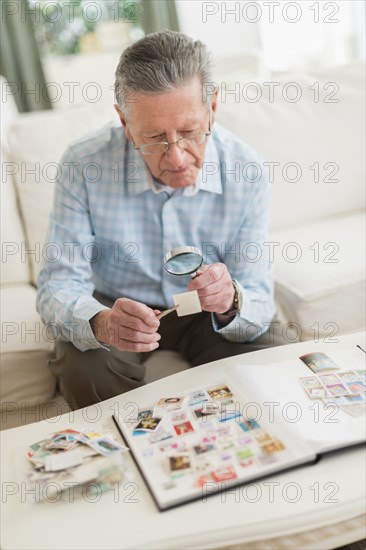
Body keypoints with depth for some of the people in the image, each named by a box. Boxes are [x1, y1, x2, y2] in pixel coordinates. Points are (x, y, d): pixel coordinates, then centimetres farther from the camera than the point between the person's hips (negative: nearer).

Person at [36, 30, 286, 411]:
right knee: (81, 368, -30)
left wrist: (231, 303, -43)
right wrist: (100, 323, -45)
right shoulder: (84, 165, -22)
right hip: (114, 307, 0)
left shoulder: (245, 172, -20)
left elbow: (258, 303, -18)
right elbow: (59, 285, -22)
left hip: (204, 311, 1)